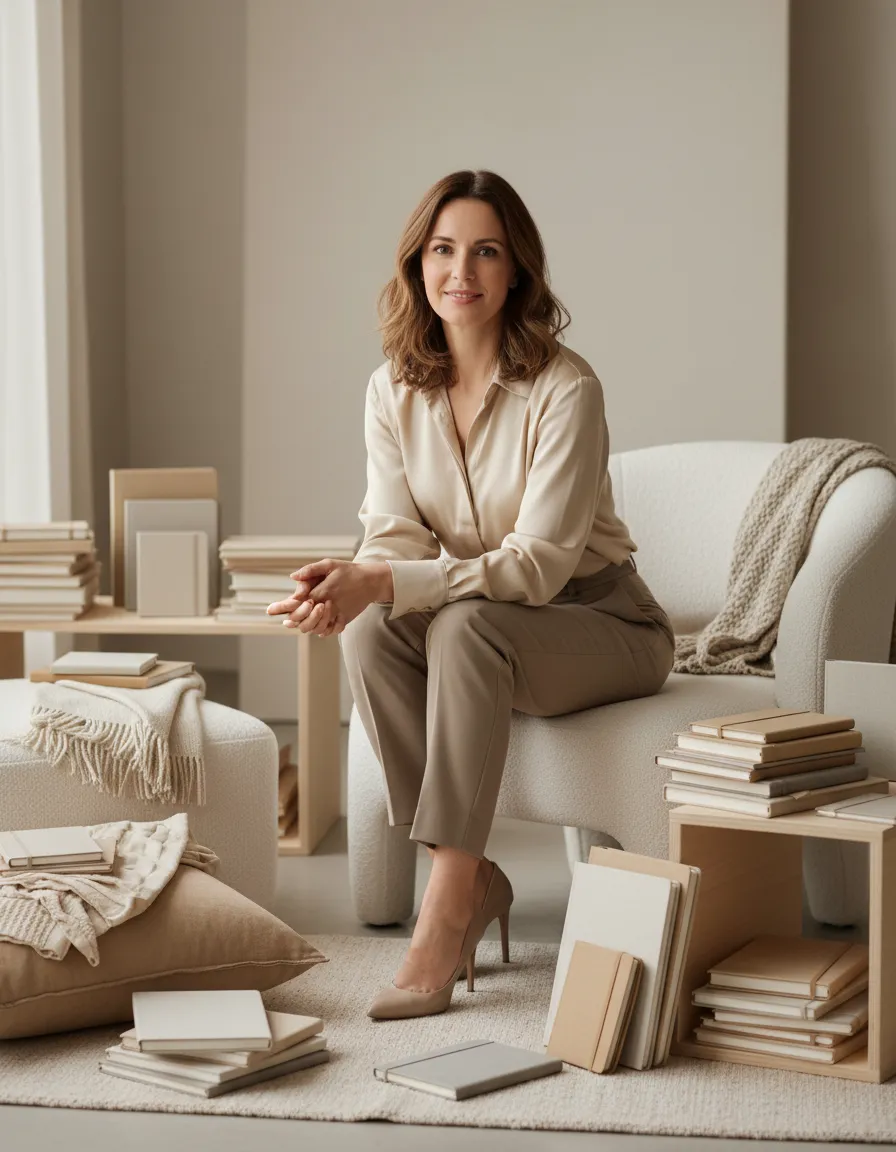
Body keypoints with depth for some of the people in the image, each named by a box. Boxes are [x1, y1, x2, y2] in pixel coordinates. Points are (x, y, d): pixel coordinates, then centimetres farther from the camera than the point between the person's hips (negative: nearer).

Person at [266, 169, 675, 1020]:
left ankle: (447, 908, -33)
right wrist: (348, 581, -34)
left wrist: (383, 581, -39)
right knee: (369, 634, -26)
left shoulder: (564, 389, -20)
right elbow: (396, 535, -8)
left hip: (600, 623, -5)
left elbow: (540, 562, -27)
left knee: (465, 627, -35)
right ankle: (473, 880, -18)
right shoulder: (394, 389, -3)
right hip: (483, 620, 5)